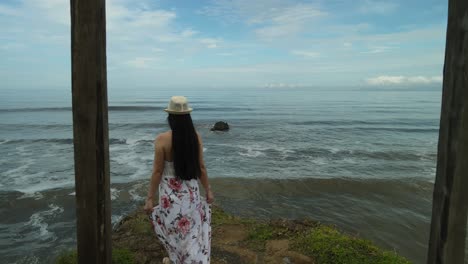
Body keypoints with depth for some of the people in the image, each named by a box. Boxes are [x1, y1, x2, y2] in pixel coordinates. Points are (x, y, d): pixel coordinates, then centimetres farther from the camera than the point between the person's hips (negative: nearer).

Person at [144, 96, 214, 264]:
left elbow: (157, 171, -15)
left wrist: (149, 198, -6)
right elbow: (201, 167, -2)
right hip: (191, 189, 3)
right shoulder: (196, 137, -7)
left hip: (171, 191, -3)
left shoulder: (162, 139, -18)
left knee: (173, 226, 19)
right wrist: (208, 190, 10)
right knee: (190, 226, 21)